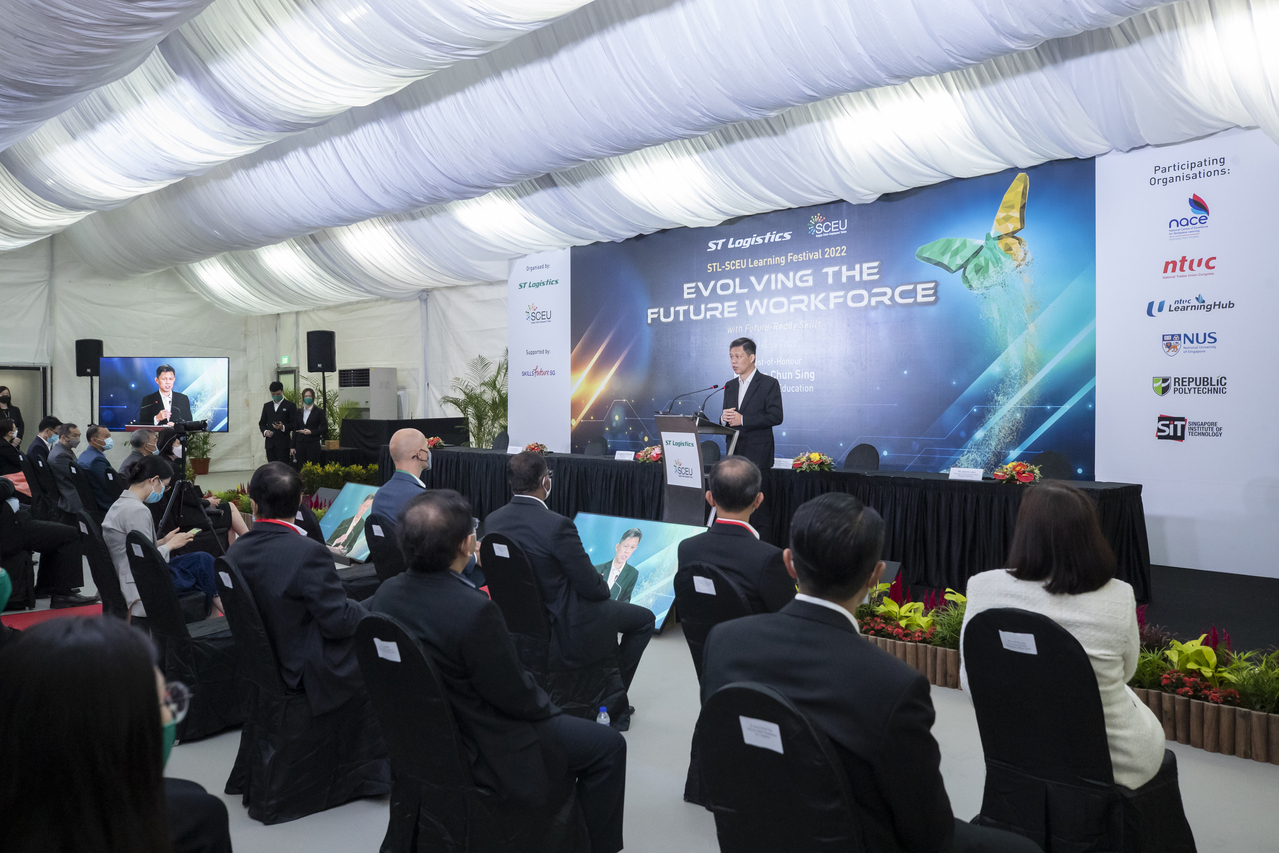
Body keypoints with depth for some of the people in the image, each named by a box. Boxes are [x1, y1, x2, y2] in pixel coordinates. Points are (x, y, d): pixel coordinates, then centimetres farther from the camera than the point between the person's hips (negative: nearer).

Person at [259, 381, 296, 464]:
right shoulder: (267, 406, 17)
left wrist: (283, 427, -20)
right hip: (270, 444, 5)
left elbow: (294, 424, -1)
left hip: (283, 444, -5)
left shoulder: (290, 406, 2)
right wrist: (265, 431, -2)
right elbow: (262, 423, 19)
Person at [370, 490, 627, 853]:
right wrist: (546, 705, 0)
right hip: (478, 751, -8)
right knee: (608, 745, 6)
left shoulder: (387, 592, -8)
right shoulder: (475, 609, -33)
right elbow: (516, 696, -22)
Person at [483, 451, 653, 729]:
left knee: (609, 610, 33)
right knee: (644, 619, 16)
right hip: (565, 630, -8)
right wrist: (604, 586, 4)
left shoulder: (492, 520, -7)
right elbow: (592, 588, -22)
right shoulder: (557, 525, -29)